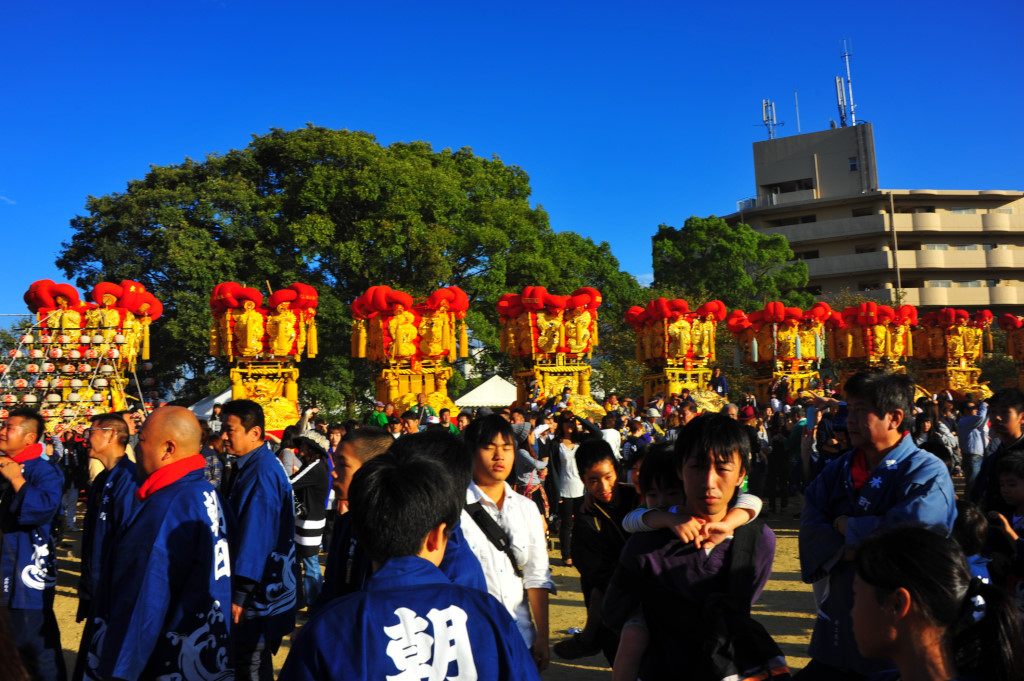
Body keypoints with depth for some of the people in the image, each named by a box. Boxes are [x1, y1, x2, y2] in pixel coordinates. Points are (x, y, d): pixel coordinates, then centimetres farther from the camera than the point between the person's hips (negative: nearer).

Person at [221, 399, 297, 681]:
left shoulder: (261, 472, -21)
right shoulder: (256, 465, 11)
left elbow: (256, 537, -25)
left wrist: (240, 595, -22)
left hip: (260, 596, -10)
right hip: (263, 592, 10)